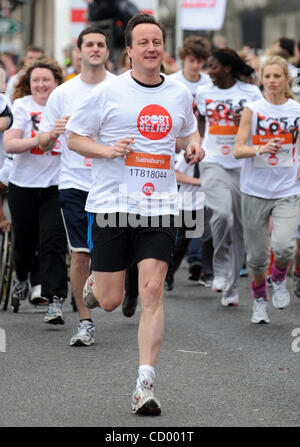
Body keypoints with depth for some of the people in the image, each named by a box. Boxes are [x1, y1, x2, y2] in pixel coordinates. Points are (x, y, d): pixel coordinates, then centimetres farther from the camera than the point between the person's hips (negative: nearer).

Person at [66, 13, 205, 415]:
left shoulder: (180, 94, 8)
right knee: (110, 302, 2)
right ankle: (95, 284, 41)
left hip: (159, 206, 2)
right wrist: (106, 150, -14)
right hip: (112, 204, -2)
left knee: (152, 292, -11)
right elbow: (74, 137, 4)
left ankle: (145, 385, -10)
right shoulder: (108, 92, -3)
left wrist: (194, 145, 4)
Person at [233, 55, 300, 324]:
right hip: (255, 190, 0)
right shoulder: (252, 110, -2)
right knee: (257, 254, 5)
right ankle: (260, 301, 30)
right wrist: (261, 149, -24)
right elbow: (238, 150, -8)